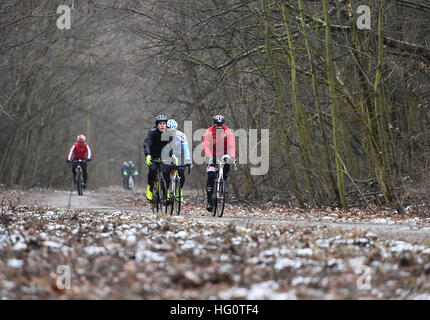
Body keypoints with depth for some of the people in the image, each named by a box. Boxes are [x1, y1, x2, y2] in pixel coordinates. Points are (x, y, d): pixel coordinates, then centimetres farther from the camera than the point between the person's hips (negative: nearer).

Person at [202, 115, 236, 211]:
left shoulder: (227, 132, -12)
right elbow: (206, 145, -25)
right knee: (210, 176, -14)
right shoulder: (209, 132, -15)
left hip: (223, 155, 1)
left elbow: (232, 145, -21)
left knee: (226, 167, -29)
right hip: (212, 156, -1)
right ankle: (209, 201, -11)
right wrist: (208, 157, -41)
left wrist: (231, 156, -38)